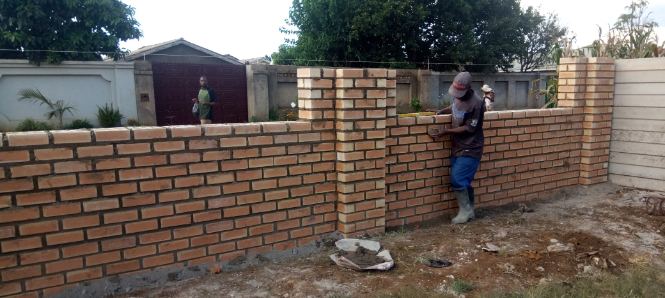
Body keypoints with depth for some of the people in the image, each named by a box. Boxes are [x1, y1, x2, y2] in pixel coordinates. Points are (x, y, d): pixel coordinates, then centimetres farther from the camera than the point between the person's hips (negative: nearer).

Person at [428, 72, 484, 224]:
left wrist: (445, 132, -21)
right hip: (458, 147, 8)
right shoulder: (458, 96, 0)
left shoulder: (476, 104, -23)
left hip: (470, 149, -8)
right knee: (464, 181, 11)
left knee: (457, 179, -11)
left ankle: (465, 212, 7)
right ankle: (469, 212, 23)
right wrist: (442, 111, 5)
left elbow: (469, 128, -19)